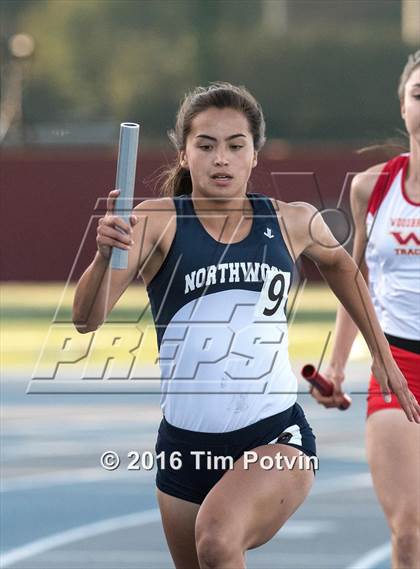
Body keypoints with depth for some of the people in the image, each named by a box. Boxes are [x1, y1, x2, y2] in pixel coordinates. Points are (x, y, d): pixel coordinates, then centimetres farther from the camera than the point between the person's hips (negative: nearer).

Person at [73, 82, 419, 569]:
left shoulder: (293, 223, 1)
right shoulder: (157, 222, -6)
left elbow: (339, 264, 25)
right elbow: (87, 319, -17)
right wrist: (105, 254, -36)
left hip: (276, 438, -2)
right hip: (185, 446, 2)